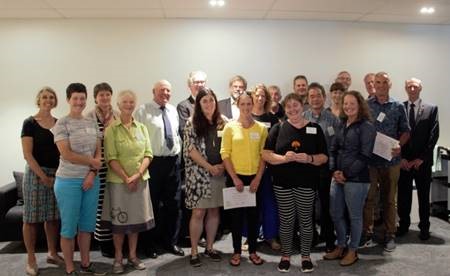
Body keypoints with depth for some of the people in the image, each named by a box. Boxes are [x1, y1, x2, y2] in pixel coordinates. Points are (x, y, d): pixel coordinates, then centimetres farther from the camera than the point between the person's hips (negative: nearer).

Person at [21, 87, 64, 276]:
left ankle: (52, 253, 22)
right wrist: (43, 176, -14)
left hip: (57, 174, 5)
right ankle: (31, 260, 10)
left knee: (53, 216, 10)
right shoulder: (30, 123, -4)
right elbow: (27, 154, -10)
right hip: (36, 173, -4)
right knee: (31, 217, 1)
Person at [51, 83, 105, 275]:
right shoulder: (61, 124, -7)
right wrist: (92, 162, -8)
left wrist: (92, 173, -8)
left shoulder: (92, 123, 9)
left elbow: (98, 152, 6)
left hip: (91, 180, 5)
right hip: (68, 182, -5)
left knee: (86, 225, 13)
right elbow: (66, 154, -15)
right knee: (69, 227, 5)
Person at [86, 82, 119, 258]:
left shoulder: (118, 115, 10)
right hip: (100, 164, -3)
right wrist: (106, 131, -12)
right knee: (101, 203, -1)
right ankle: (104, 242, 15)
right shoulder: (90, 117, -1)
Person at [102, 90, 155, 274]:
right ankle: (118, 258, 20)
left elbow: (148, 154, 2)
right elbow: (111, 158, -10)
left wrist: (137, 174, -11)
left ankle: (132, 255, 24)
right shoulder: (111, 129, -4)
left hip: (140, 180, 3)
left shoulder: (142, 128, 7)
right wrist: (126, 178, -16)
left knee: (136, 219, 10)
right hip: (118, 181, -3)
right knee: (118, 220, 5)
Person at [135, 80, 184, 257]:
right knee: (152, 205, 4)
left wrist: (178, 152, 13)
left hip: (173, 161, 6)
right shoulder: (143, 111, -6)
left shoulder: (173, 110, 12)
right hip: (153, 162, -5)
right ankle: (150, 244, 21)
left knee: (174, 204, 11)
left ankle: (171, 241, 27)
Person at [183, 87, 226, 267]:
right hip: (199, 174, -3)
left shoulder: (223, 122, 6)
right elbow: (191, 150, -9)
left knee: (214, 211, 10)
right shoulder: (192, 124, -4)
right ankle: (194, 251, 11)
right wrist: (210, 167, -12)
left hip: (220, 173, 4)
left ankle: (209, 247, 25)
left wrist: (223, 166, -6)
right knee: (198, 212, -1)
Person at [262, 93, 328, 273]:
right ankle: (285, 256, 26)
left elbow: (324, 157, 3)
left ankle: (306, 256, 27)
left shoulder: (314, 129, 3)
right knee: (286, 221, 8)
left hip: (306, 183, 0)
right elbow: (266, 154, -3)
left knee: (306, 220, 10)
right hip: (283, 183, 0)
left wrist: (309, 158, -17)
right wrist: (284, 158, -19)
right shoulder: (278, 128, 1)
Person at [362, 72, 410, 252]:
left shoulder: (398, 107, 5)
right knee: (368, 198, 5)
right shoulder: (365, 105, 3)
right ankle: (367, 234, 17)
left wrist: (399, 145, -11)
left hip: (390, 160, 1)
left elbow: (405, 131, 6)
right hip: (369, 159, 0)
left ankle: (390, 235, 22)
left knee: (389, 199, 11)